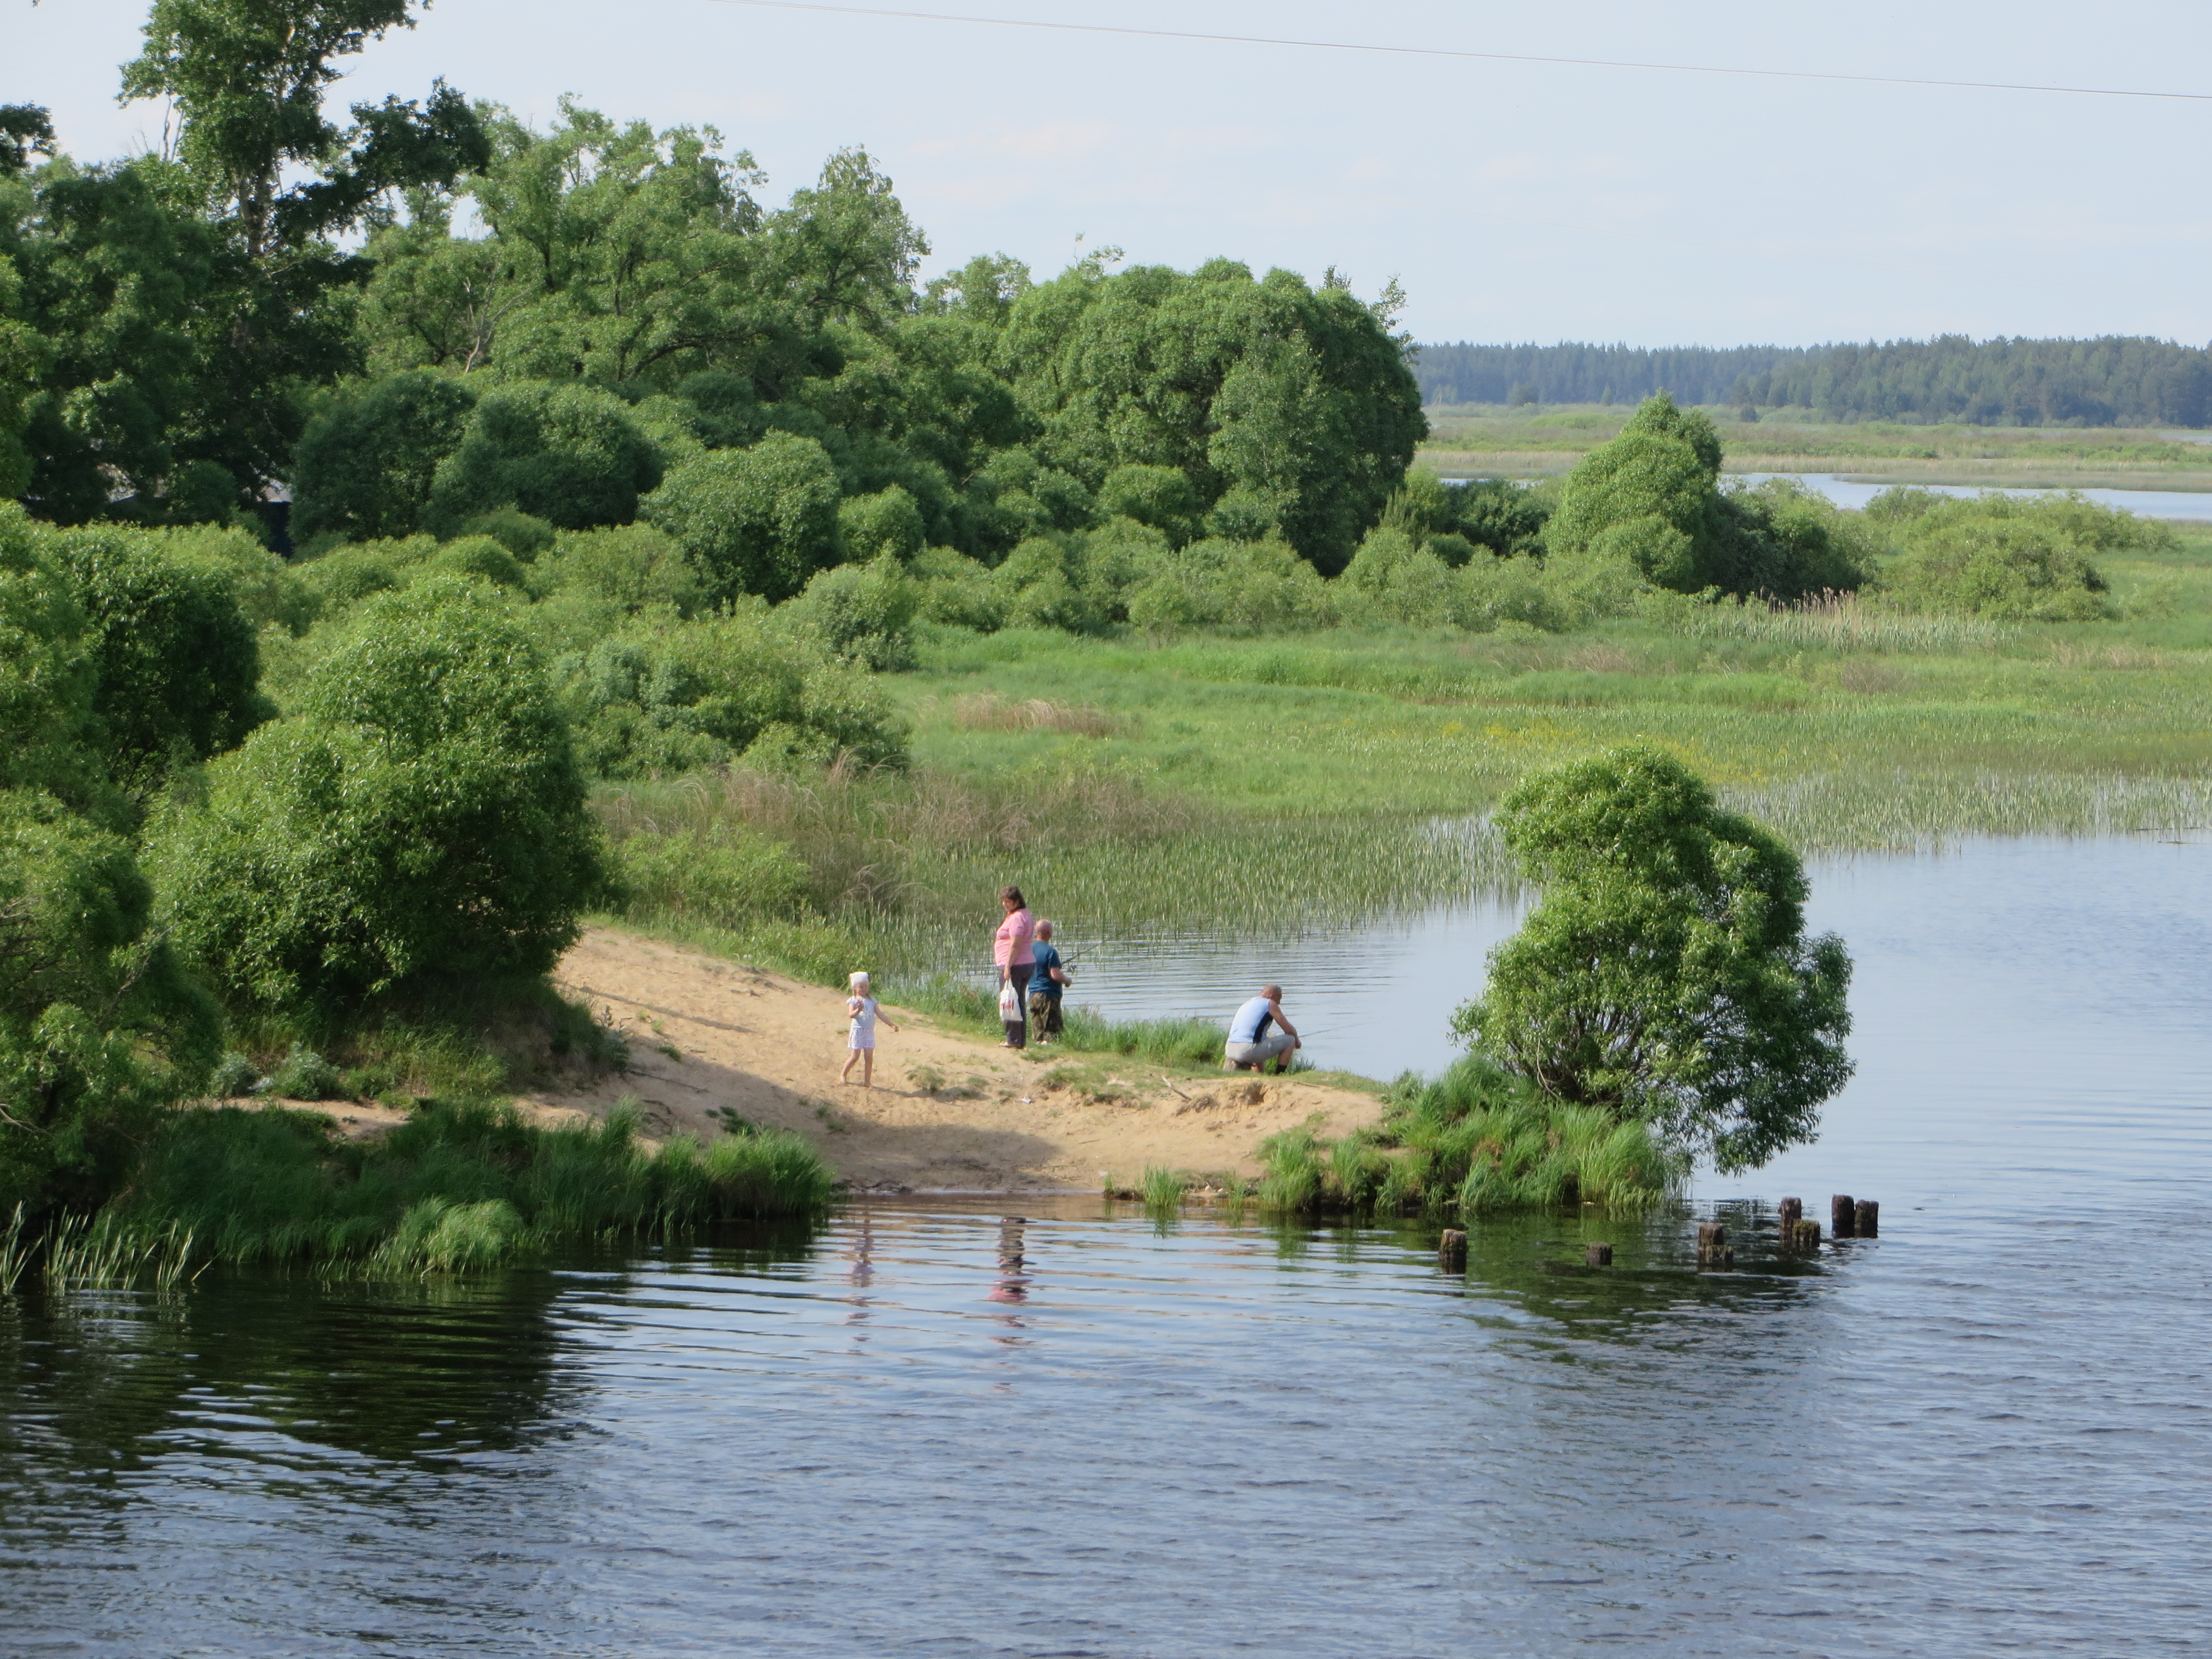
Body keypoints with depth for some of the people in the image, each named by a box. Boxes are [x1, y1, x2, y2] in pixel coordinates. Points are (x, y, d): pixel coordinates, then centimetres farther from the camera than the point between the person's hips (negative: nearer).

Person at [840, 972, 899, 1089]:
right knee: (855, 1056, -2)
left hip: (870, 1032, 5)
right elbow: (851, 1014, -22)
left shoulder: (871, 1001, 11)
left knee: (869, 1057, 2)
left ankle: (867, 1081, 8)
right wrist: (858, 1010, -44)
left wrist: (892, 1025, 4)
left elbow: (880, 1015, 11)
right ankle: (843, 1075, 18)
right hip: (858, 1030, -5)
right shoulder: (853, 1000, -6)